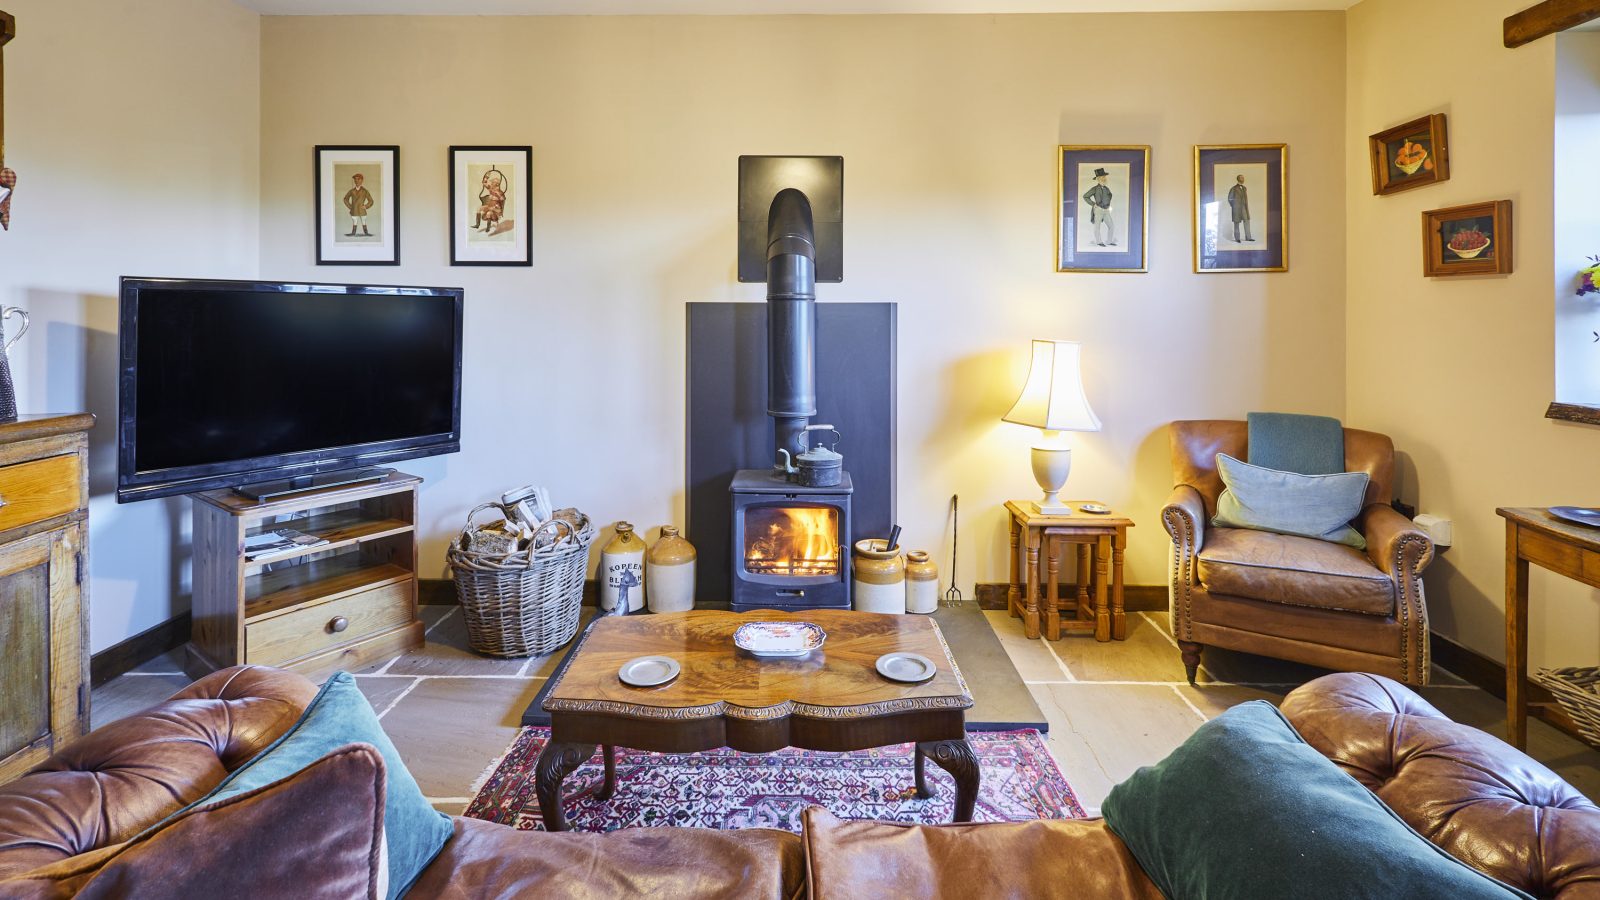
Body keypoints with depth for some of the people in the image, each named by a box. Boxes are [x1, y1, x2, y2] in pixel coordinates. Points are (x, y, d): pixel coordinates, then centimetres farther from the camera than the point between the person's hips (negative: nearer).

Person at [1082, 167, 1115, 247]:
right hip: (1098, 210, -5)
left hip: (1106, 210, 6)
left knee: (1111, 227, 3)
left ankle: (1110, 241, 15)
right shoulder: (1095, 189, -10)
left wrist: (1109, 204, 18)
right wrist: (1093, 204, -11)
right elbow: (1085, 196, -8)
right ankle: (1099, 242, 17)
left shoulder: (1106, 189, 7)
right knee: (1097, 227, 4)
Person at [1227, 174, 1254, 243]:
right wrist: (1233, 207, -3)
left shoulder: (1244, 188, 13)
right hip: (1237, 209, -5)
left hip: (1244, 208, 5)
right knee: (1236, 223, 0)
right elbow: (1230, 199, -1)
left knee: (1247, 222, 1)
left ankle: (1248, 237, 3)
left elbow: (1246, 198, 21)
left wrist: (1246, 206, 12)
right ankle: (1237, 238, 6)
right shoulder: (1233, 189, -5)